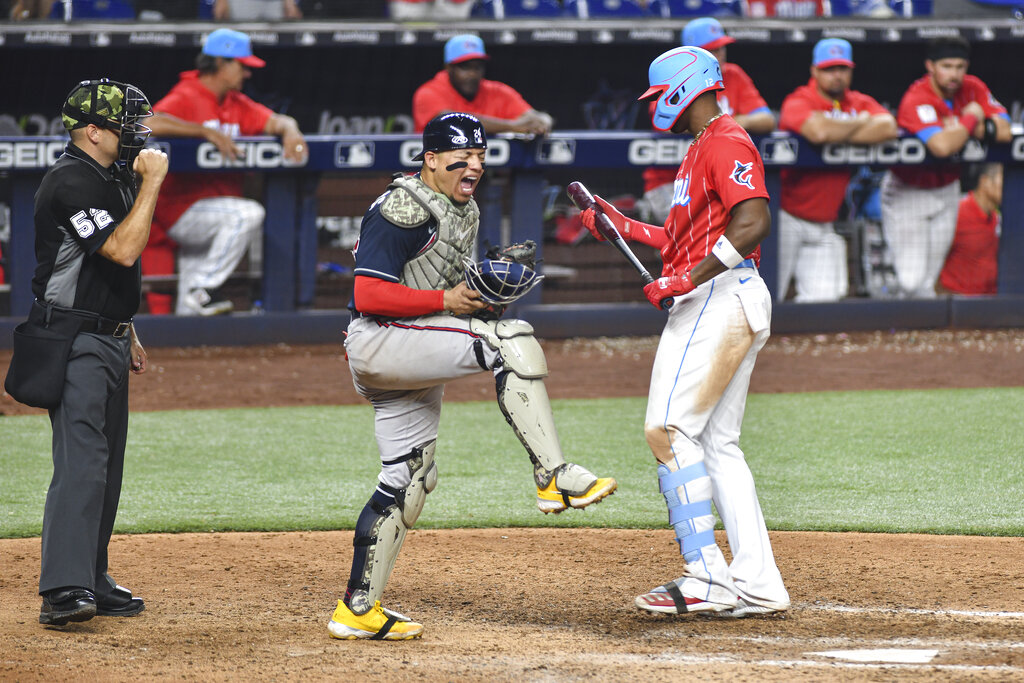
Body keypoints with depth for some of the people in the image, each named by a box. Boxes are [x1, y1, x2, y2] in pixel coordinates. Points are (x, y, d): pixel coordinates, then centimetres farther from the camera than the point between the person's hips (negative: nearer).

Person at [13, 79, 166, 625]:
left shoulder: (110, 180, 16)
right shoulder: (71, 182, -17)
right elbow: (123, 249, -25)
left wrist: (127, 334, 24)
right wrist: (152, 182, -19)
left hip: (108, 341, 10)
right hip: (75, 342, -10)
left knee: (106, 464, 12)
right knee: (81, 461, -19)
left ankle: (91, 581, 18)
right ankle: (64, 590, -27)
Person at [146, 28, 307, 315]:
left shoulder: (237, 105, 15)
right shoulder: (185, 98, -10)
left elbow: (274, 121, 11)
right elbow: (150, 122, -28)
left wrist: (288, 130, -14)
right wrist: (206, 131, -32)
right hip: (183, 211, -8)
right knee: (249, 213, -29)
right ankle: (203, 289, -24)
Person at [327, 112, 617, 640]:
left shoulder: (465, 211, 17)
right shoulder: (403, 208, -13)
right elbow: (368, 296, -20)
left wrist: (484, 291, 3)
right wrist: (447, 300, -21)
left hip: (412, 361, 11)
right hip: (376, 341, -10)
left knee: (409, 478, 10)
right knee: (512, 340, -24)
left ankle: (357, 610, 14)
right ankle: (553, 478, -30)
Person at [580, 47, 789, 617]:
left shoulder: (726, 142, -10)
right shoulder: (704, 148, 23)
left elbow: (753, 223, -24)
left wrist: (685, 280, -23)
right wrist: (624, 227, 20)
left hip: (721, 296, -11)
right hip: (720, 306, 11)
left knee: (670, 430, -14)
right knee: (718, 445, 10)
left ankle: (707, 578, -18)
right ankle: (759, 584, 7)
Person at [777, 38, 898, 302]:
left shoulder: (860, 103, 8)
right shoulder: (798, 102, -9)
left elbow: (888, 127, -13)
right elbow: (819, 131, -32)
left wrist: (837, 136, -18)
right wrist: (860, 123, -13)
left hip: (824, 225, 5)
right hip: (786, 218, -5)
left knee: (824, 297, -2)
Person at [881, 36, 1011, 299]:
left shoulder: (972, 88, -6)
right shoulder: (917, 100, -28)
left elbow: (1004, 131, -14)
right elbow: (942, 146, -43)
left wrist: (963, 129, -26)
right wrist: (971, 119, -26)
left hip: (946, 189, 6)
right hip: (908, 191, -6)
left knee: (928, 282, 8)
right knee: (912, 282, -14)